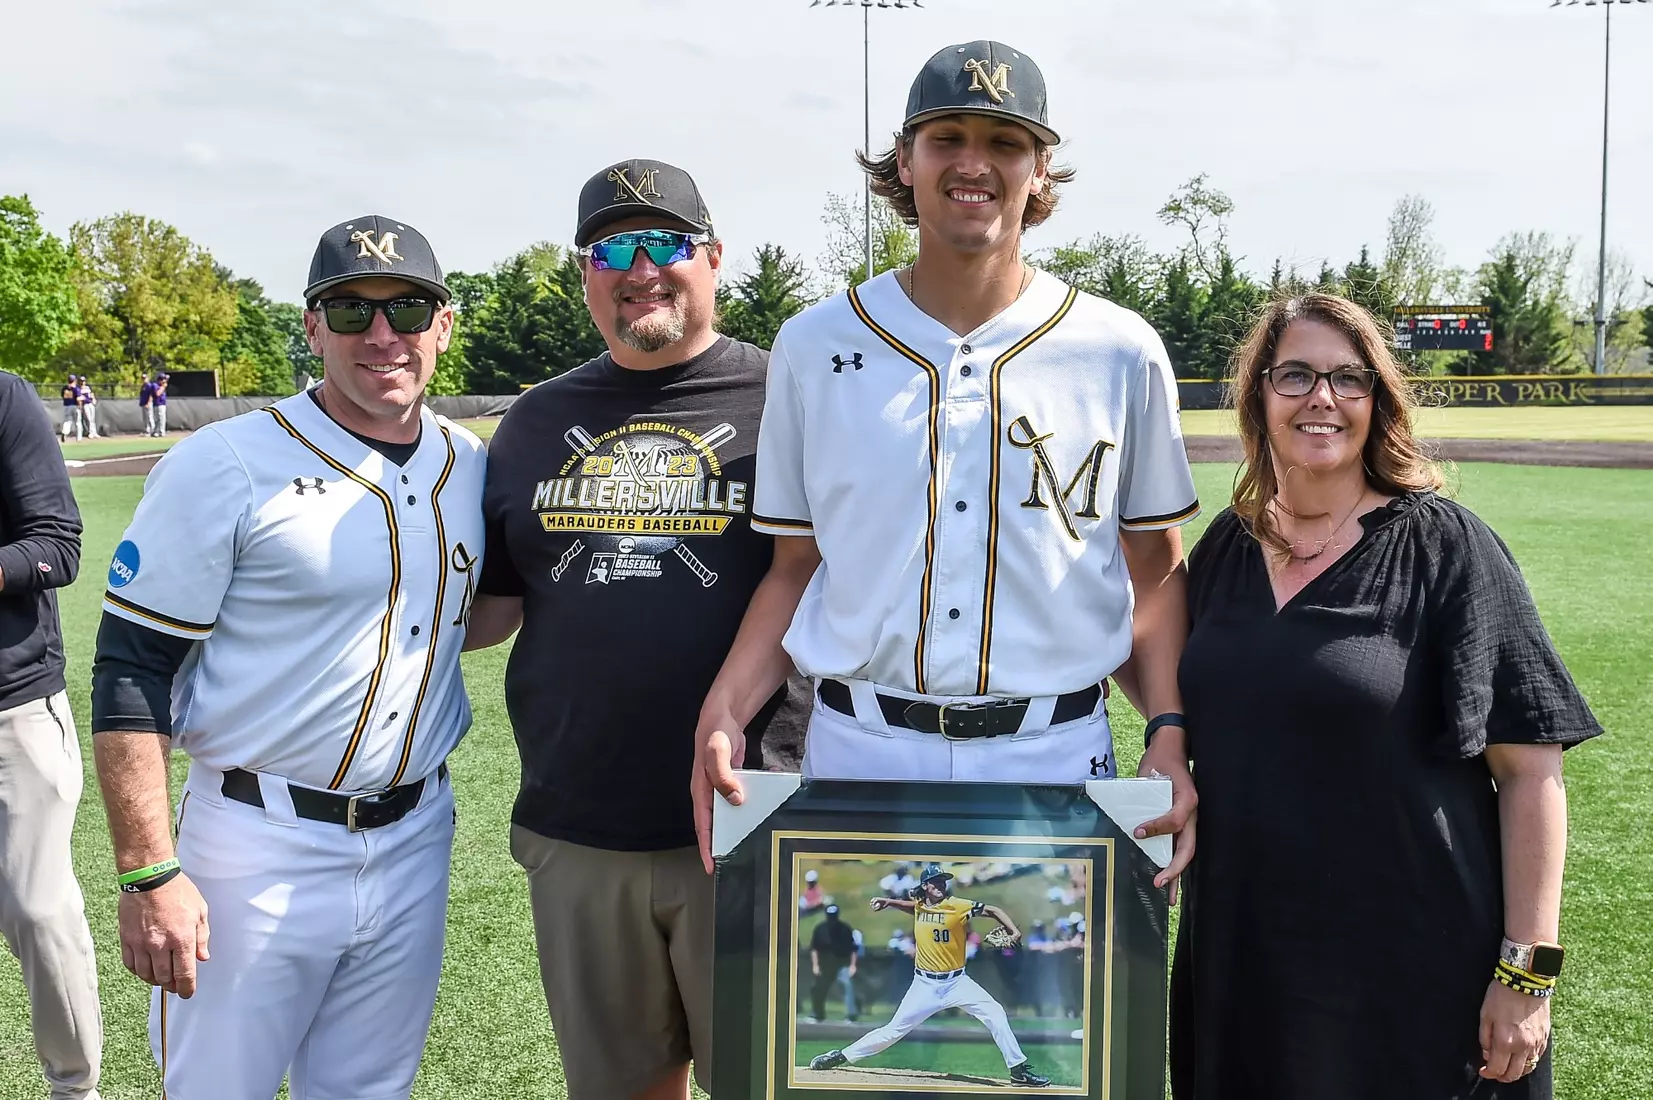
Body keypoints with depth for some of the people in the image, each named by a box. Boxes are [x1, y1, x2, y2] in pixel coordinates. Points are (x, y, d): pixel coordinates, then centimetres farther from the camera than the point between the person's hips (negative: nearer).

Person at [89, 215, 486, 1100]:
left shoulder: (469, 465, 6)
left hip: (414, 843, 5)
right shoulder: (225, 465, -11)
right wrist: (148, 875, -16)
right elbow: (130, 673, -11)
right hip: (259, 850, -5)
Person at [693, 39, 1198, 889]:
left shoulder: (1121, 353, 2)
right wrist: (725, 711, -7)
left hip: (1057, 760, 0)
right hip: (856, 754, 1)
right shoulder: (814, 347, 5)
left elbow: (1156, 572, 7)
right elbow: (795, 567, 8)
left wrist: (1168, 732, -6)